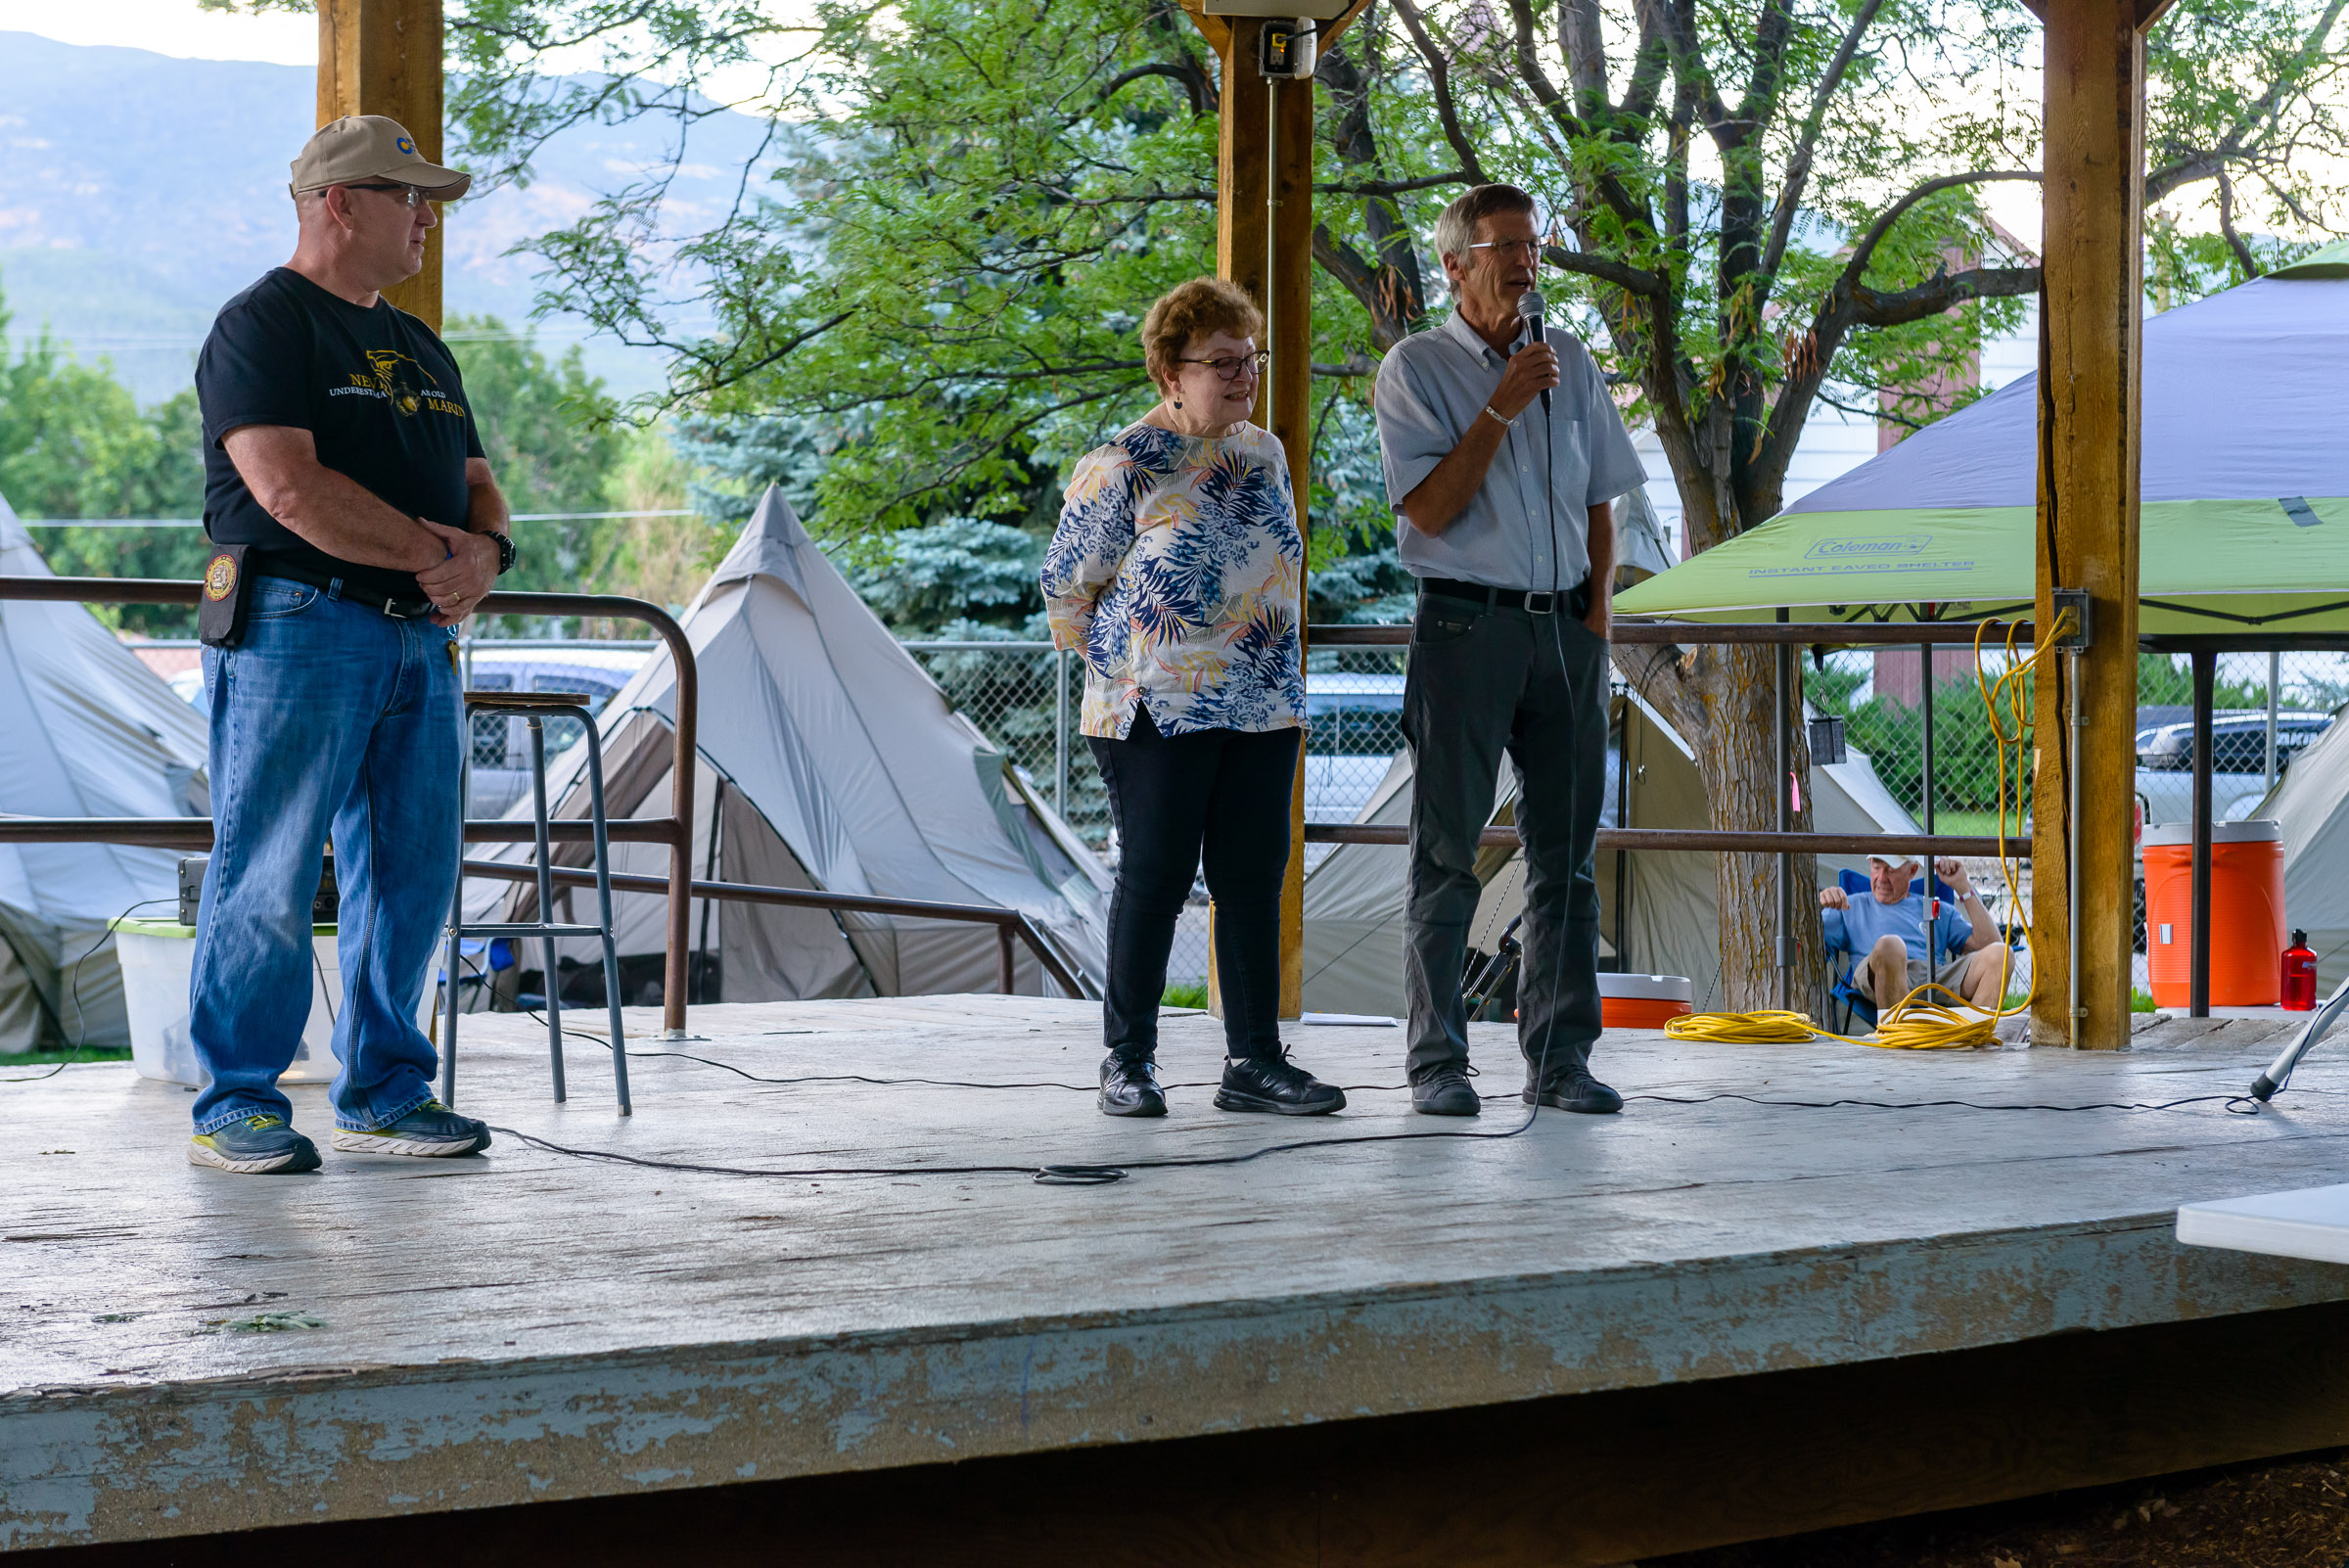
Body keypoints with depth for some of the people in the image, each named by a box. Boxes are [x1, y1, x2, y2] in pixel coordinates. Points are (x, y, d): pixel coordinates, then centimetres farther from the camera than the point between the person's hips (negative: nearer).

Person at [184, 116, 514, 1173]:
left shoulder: (419, 350, 23)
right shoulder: (261, 325, -5)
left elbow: (476, 483, 21)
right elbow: (292, 491, -17)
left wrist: (484, 550, -3)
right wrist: (433, 553, -11)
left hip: (421, 641, 8)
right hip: (295, 629, -8)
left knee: (412, 872, 7)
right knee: (269, 878, -6)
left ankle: (384, 1093, 16)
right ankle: (236, 1107, 0)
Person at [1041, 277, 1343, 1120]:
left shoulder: (1265, 452, 11)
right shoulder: (1124, 465, -7)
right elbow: (1065, 583, -1)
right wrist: (1117, 669, 5)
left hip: (1263, 708, 5)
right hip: (1157, 713, -5)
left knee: (1254, 879, 4)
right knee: (1155, 878, -3)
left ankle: (1254, 1061, 9)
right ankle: (1129, 1063, 7)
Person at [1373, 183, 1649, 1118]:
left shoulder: (1571, 363, 14)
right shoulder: (1416, 369, -1)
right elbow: (1432, 508, -10)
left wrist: (1596, 609, 6)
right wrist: (1502, 407, -13)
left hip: (1565, 625, 5)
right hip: (1465, 622, -5)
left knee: (1566, 848, 4)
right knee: (1447, 849, -2)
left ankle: (1559, 1058, 9)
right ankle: (1437, 1063, 2)